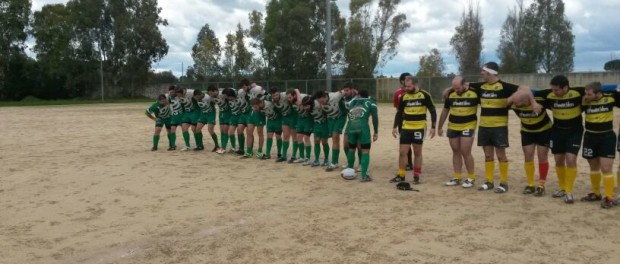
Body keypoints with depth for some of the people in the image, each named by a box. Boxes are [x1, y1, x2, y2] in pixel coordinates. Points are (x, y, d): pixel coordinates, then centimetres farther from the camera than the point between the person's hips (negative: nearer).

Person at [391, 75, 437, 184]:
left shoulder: (424, 95, -7)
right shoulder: (404, 96, 4)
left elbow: (432, 111, -2)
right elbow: (399, 112, 11)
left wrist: (433, 127, -8)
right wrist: (395, 127, 5)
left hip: (419, 128, -3)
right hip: (406, 128, 3)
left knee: (417, 152, 6)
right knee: (402, 152, 2)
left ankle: (416, 176, 16)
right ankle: (401, 175, 13)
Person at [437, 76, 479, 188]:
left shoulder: (474, 94, -11)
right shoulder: (451, 95, 2)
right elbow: (445, 111, 12)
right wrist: (440, 127, 13)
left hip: (468, 127, -4)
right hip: (452, 127, 5)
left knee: (465, 152, -8)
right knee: (456, 152, 9)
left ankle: (471, 178, 6)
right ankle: (457, 177, 17)